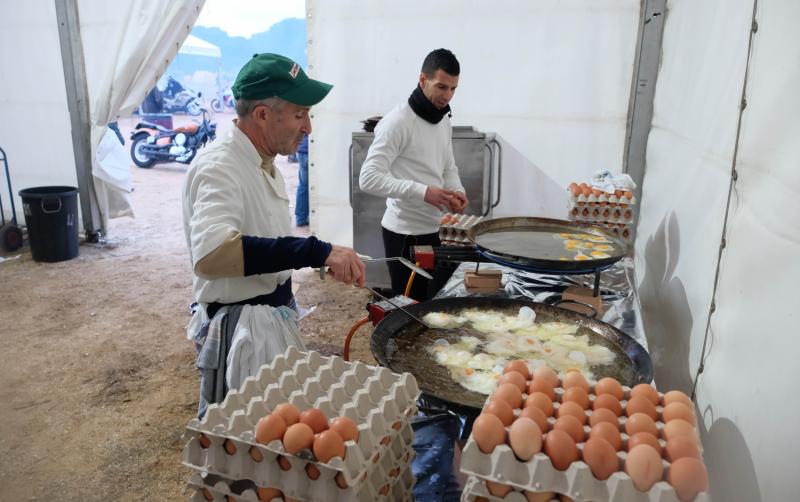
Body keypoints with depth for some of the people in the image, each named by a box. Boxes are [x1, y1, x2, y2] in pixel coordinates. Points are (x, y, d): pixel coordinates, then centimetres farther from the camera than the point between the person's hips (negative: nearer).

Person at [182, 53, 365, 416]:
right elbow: (210, 255, -42)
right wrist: (316, 251, -44)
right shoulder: (218, 167, -23)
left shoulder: (263, 164, 7)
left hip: (274, 317, 9)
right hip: (239, 329, -9)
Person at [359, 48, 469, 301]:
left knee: (432, 301, 16)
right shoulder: (398, 121, -17)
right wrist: (422, 191, -29)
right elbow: (368, 178, -23)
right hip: (405, 232, -8)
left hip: (433, 228, 8)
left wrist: (457, 191, -2)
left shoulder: (444, 119, 10)